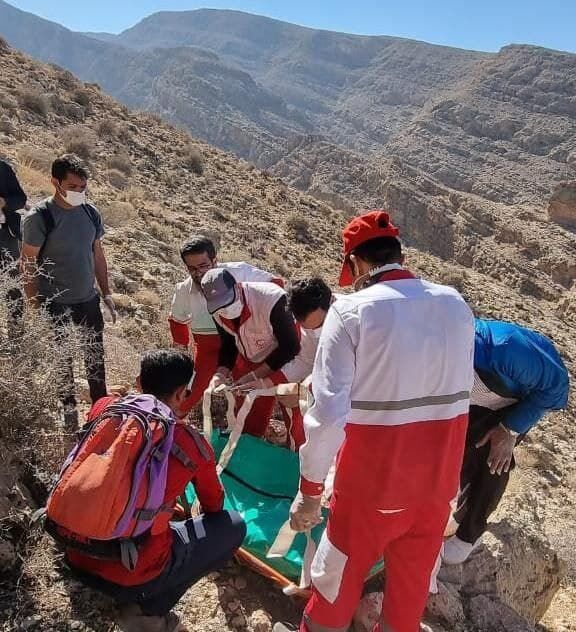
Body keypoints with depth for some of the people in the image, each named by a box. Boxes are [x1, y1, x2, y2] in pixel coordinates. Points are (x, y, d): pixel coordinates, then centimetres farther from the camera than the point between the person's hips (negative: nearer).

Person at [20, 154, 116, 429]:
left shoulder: (91, 213, 0)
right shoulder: (39, 217, -15)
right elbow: (28, 265, -12)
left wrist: (106, 293, 10)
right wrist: (35, 306, -13)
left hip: (88, 300, 5)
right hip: (55, 305, -4)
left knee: (95, 358, 15)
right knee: (62, 363, 11)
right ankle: (69, 414, 28)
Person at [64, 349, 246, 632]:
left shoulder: (105, 407, -2)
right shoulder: (193, 444, -10)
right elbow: (214, 506, 11)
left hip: (76, 560, 6)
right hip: (131, 576, -5)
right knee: (233, 526, 7)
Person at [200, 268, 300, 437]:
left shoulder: (271, 300, -36)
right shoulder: (218, 311, -16)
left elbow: (290, 347, -29)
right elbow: (228, 345, 0)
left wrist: (255, 376, -30)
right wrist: (221, 373, -18)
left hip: (285, 360, -6)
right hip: (248, 361, 6)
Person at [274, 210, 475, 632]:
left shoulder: (351, 311, -18)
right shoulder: (456, 305, -2)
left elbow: (328, 412, -22)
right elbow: (458, 387, 1)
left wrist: (309, 490, -12)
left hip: (374, 474, -4)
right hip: (441, 473, 5)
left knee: (341, 568, 21)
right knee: (414, 573, 26)